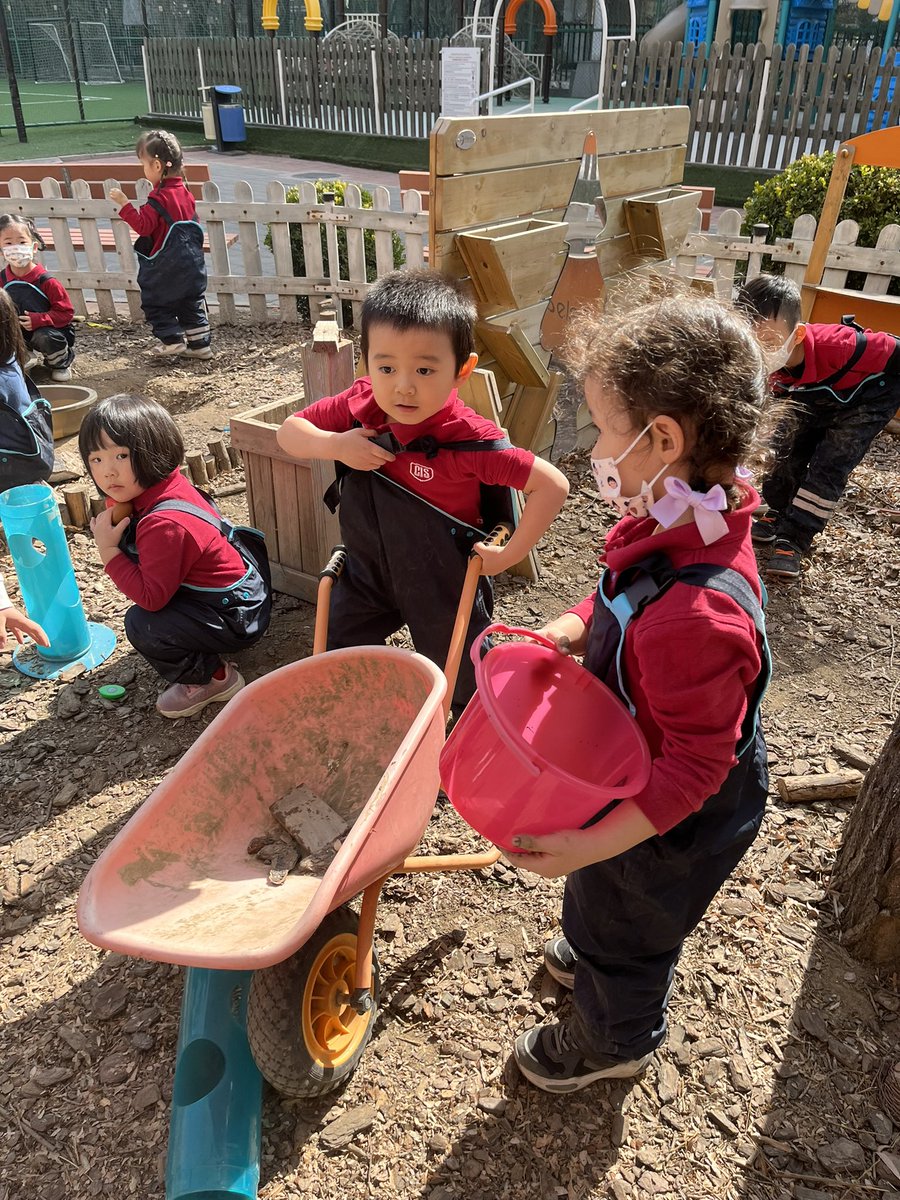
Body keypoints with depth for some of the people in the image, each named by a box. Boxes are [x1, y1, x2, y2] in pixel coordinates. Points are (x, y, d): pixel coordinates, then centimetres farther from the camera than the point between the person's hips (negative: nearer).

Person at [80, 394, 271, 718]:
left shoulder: (164, 524, -31)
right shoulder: (167, 487, -3)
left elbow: (151, 597, -26)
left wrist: (108, 550, -21)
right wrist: (116, 513, -5)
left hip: (237, 618, -10)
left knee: (141, 623, -18)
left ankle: (210, 679, 3)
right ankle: (203, 656, 26)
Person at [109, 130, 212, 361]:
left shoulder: (160, 197, -19)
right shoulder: (184, 191, 7)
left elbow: (144, 226, -23)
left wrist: (124, 204, -20)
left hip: (166, 267, -8)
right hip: (192, 261, 8)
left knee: (154, 301, 8)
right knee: (191, 302, 14)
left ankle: (173, 340, 6)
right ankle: (200, 344, 15)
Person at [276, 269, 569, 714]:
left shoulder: (468, 440, -32)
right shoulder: (358, 407, -16)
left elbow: (552, 485, -29)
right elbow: (288, 432, -3)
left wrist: (506, 556, -24)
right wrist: (334, 444, -24)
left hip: (443, 584, -4)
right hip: (367, 573, 4)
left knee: (464, 684, 18)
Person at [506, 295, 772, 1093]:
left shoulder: (698, 615, -43)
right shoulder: (686, 526, -14)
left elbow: (696, 764, -33)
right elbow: (620, 602, 5)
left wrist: (590, 846, -30)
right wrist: (569, 632, -11)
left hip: (672, 819, -7)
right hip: (634, 772, 8)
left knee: (625, 920, 22)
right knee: (609, 900, 35)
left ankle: (615, 1038, 53)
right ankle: (597, 951, 66)